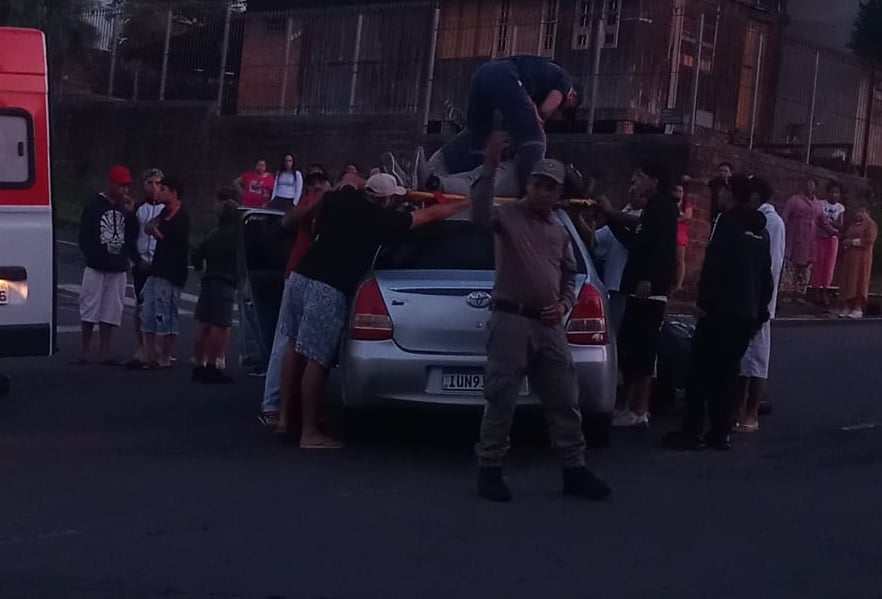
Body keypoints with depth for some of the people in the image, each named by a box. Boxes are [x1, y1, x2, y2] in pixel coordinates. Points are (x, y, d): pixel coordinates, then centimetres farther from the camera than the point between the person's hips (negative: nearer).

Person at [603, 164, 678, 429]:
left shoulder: (664, 207, -8)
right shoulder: (653, 209, 22)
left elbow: (661, 247, -21)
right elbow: (637, 244, 27)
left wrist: (648, 279, -29)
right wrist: (612, 216, 26)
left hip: (649, 291, -10)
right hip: (640, 291, 10)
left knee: (640, 351, -10)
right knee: (629, 349, 10)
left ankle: (639, 411, -8)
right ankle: (633, 406, 15)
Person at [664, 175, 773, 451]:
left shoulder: (728, 220, -6)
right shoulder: (761, 231, 17)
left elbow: (714, 263, -15)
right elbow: (766, 275, 20)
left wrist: (704, 301, -12)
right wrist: (760, 312, 24)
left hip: (721, 307, -7)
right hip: (748, 311, 7)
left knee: (701, 369, -3)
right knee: (727, 372, 11)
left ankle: (691, 432, -5)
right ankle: (720, 433, 8)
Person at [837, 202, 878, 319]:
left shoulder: (870, 224, -1)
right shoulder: (853, 223, 19)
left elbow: (869, 240, -12)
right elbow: (846, 236, 24)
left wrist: (853, 242, -16)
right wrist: (845, 241, 2)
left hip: (862, 257, -6)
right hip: (849, 256, 6)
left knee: (859, 281, -6)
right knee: (847, 281, 1)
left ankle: (858, 308, -5)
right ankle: (847, 306, 2)